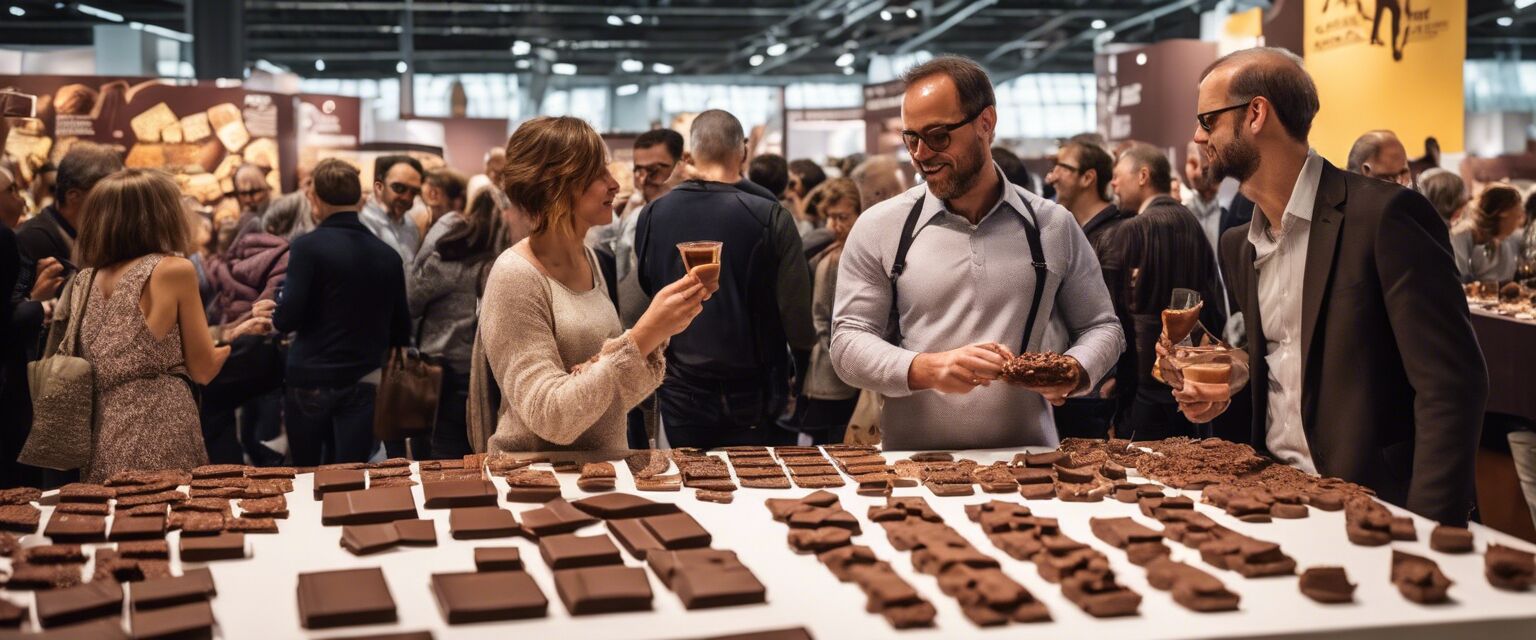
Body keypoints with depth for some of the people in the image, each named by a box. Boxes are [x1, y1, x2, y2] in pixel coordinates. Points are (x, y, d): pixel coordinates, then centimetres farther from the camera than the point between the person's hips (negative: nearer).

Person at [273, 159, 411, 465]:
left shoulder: (308, 247, -11)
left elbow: (285, 319, -14)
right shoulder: (388, 255, 2)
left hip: (311, 382, -2)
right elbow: (401, 329, 8)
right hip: (363, 384, 3)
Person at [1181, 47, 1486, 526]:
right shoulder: (1238, 247, 10)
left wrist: (1425, 531, -22)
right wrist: (1224, 392, 2)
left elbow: (1451, 384, -15)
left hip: (1372, 502, -5)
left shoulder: (1386, 214, -11)